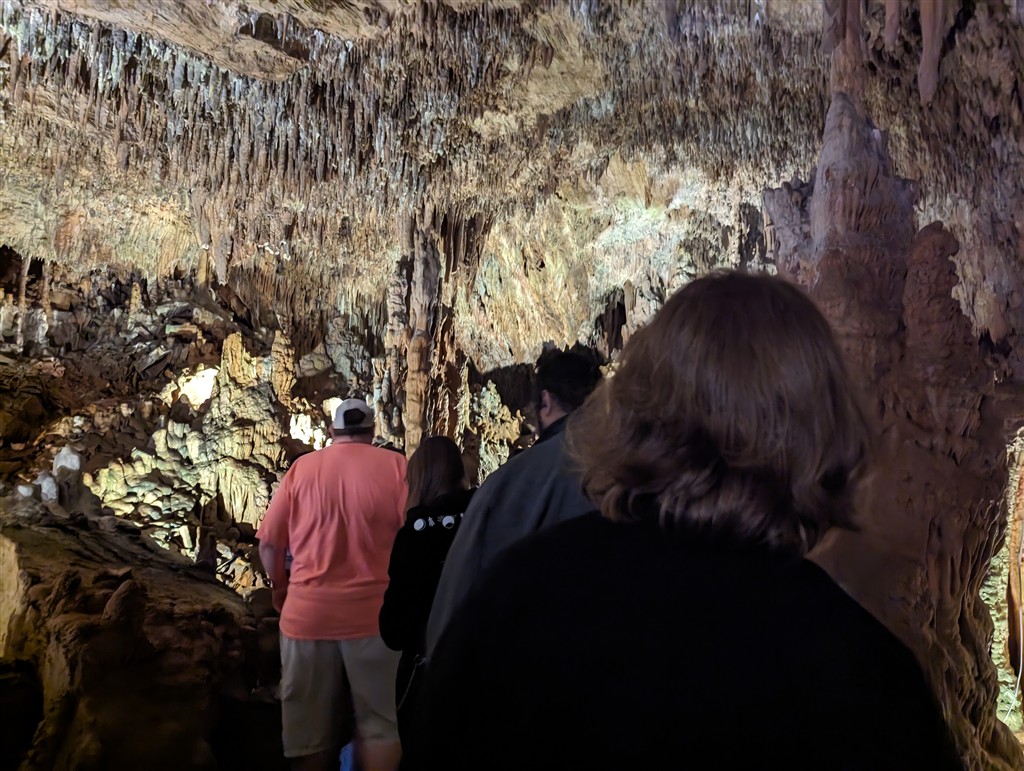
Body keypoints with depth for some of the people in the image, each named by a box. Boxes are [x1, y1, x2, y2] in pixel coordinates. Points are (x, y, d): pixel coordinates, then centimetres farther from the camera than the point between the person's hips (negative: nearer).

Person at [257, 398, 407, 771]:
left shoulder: (301, 468, 3)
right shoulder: (395, 466, -2)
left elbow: (269, 542, 3)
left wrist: (281, 590, 19)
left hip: (307, 613, 2)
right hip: (375, 613, -2)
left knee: (311, 732, 13)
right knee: (381, 725, 9)